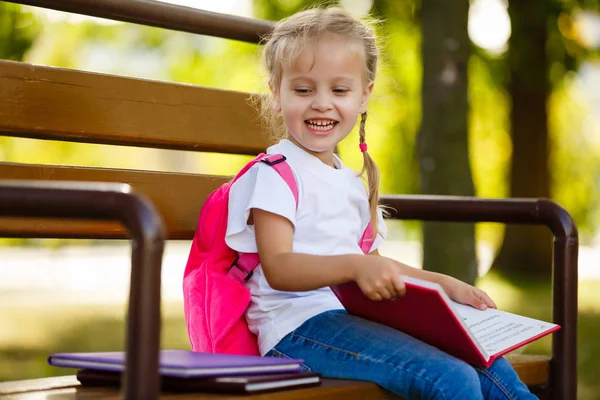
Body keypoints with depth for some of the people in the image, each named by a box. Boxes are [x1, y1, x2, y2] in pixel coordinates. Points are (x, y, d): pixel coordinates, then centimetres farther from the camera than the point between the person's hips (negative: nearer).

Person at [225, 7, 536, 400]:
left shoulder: (351, 182, 22)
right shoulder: (276, 174, -6)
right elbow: (277, 268, -18)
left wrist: (443, 284, 20)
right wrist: (354, 267, -34)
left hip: (354, 319, 9)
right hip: (300, 327, -8)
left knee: (488, 366, -4)